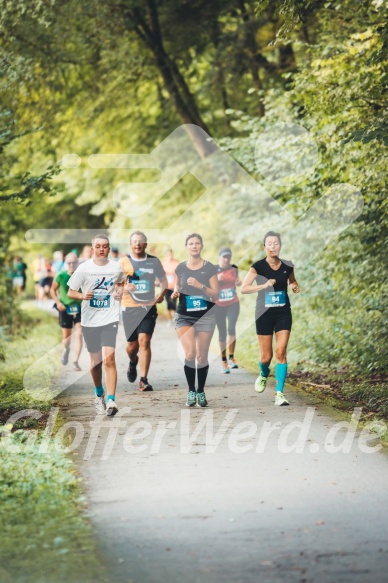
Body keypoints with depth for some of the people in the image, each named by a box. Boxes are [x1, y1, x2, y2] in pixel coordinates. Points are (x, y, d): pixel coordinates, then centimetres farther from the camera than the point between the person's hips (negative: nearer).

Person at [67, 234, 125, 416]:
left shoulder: (116, 268, 2)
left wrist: (119, 292, 1)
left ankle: (111, 400, -18)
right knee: (95, 361, 10)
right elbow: (70, 292, 2)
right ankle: (99, 395, 35)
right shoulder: (84, 268, -3)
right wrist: (82, 295, -19)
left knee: (109, 358, -16)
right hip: (89, 320, 1)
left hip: (110, 319, -1)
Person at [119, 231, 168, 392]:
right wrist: (124, 287, -22)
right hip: (129, 307, 0)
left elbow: (163, 279, 18)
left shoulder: (154, 261, 7)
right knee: (132, 343, 7)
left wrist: (162, 293, -1)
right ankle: (133, 362, 44)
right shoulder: (124, 261, 2)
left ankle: (144, 380, -12)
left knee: (144, 341, -14)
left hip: (148, 307, 0)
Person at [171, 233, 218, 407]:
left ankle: (201, 392, 17)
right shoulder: (180, 268, 4)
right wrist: (175, 293, -3)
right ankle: (191, 391, 1)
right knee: (189, 354, -13)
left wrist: (200, 286, -18)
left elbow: (216, 295, -3)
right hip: (184, 316, 1)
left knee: (202, 356, 1)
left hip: (205, 316, -1)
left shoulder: (209, 268, -2)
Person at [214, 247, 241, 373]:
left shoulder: (234, 268, 1)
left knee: (231, 328, -17)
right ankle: (224, 362, 11)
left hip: (233, 304, 1)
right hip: (219, 306, -1)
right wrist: (217, 279, -26)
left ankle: (231, 358, -8)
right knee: (222, 333, 3)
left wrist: (239, 282, -6)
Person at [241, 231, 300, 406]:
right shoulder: (258, 267, -7)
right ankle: (263, 375, 40)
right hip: (264, 314, -1)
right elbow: (244, 288, -11)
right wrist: (264, 285, -24)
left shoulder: (287, 266, 1)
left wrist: (295, 287, -3)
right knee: (266, 356, 3)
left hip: (283, 314, 1)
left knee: (281, 352, -11)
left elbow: (293, 282, 20)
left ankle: (279, 393, -8)